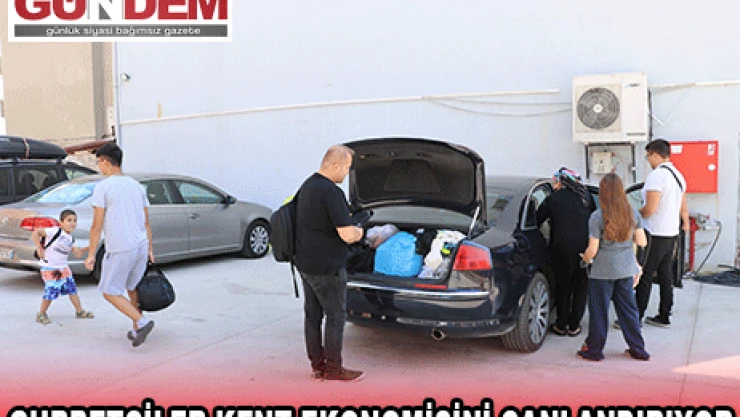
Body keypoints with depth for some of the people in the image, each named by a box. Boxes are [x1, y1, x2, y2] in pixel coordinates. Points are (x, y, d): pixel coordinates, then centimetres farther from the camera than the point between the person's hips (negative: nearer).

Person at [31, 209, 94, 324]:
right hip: (49, 268, -7)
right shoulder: (55, 231, -16)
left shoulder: (70, 239, 8)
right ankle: (41, 314, 13)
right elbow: (35, 233, -18)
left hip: (63, 267, 7)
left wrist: (87, 248, -6)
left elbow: (77, 253, 10)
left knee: (72, 289, 8)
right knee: (51, 292, -7)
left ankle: (79, 311, 20)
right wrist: (39, 249, -19)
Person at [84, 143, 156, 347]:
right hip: (141, 246, 7)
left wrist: (91, 254, -3)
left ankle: (142, 322, -10)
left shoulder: (103, 187, -8)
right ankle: (137, 331, 23)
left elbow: (97, 225, -10)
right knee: (133, 288, 20)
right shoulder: (136, 186, 11)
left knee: (109, 292, 5)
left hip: (119, 250, -7)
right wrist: (149, 250, 19)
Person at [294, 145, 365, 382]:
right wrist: (359, 232, -4)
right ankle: (333, 369, 11)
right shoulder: (332, 193, -21)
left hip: (305, 263, 9)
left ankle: (317, 365, 23)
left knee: (312, 315, 14)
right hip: (326, 268, -9)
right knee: (336, 316, 3)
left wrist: (344, 222, 14)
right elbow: (347, 235, -26)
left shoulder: (307, 186, 10)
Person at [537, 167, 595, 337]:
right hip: (585, 246, 2)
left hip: (562, 248, -2)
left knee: (562, 286, 11)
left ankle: (561, 325, 17)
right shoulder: (586, 196, 9)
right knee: (581, 287, 13)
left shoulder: (552, 199, 0)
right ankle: (574, 326, 17)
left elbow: (537, 221, 5)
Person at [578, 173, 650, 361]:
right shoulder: (633, 214, 0)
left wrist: (585, 259, 7)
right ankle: (638, 349, 24)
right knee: (628, 309, 16)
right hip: (626, 269, 5)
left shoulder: (597, 217, -15)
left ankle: (594, 349, 17)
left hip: (603, 272, -5)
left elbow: (593, 249, -13)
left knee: (599, 310, 7)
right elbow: (642, 242, 6)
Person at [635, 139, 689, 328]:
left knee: (644, 276, -3)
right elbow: (684, 208, 21)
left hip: (656, 235, -9)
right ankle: (664, 316, 21)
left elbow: (650, 209, -24)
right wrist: (686, 222, 38)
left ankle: (636, 318, 1)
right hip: (672, 233, 9)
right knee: (666, 275, 14)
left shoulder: (656, 175, -18)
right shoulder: (678, 175, 12)